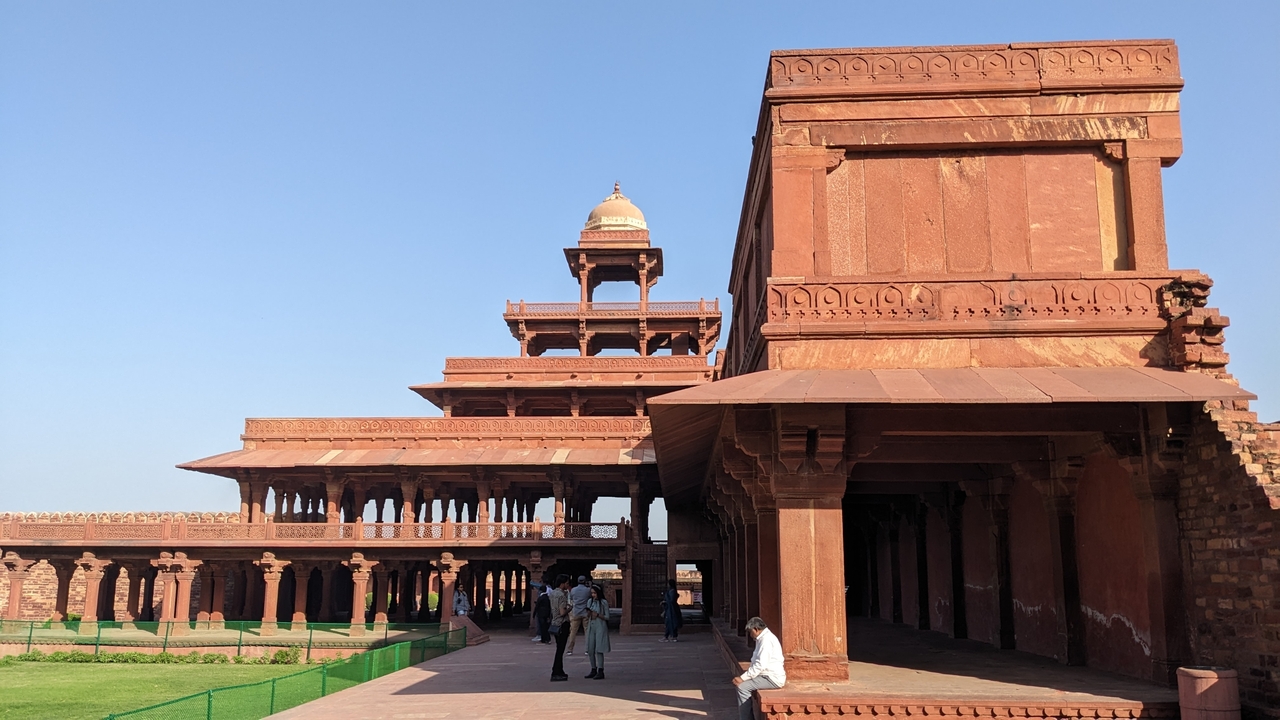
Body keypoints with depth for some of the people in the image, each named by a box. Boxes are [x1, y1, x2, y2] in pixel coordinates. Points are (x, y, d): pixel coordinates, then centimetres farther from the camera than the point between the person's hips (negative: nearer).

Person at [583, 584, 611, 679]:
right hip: (591, 628, 6)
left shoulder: (604, 602, -5)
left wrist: (598, 615, -16)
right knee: (590, 650, 6)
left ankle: (600, 671, -3)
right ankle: (593, 670, 16)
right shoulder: (589, 601, 11)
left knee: (599, 650, -7)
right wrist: (588, 614, -4)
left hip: (600, 628, -6)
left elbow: (607, 617, -4)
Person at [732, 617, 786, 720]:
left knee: (742, 687, -16)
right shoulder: (763, 638, 15)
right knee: (744, 684, 10)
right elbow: (758, 662, 17)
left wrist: (743, 678, -20)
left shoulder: (766, 640, -18)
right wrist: (745, 676, 4)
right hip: (768, 676, 11)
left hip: (773, 678, -11)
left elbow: (760, 665, -25)